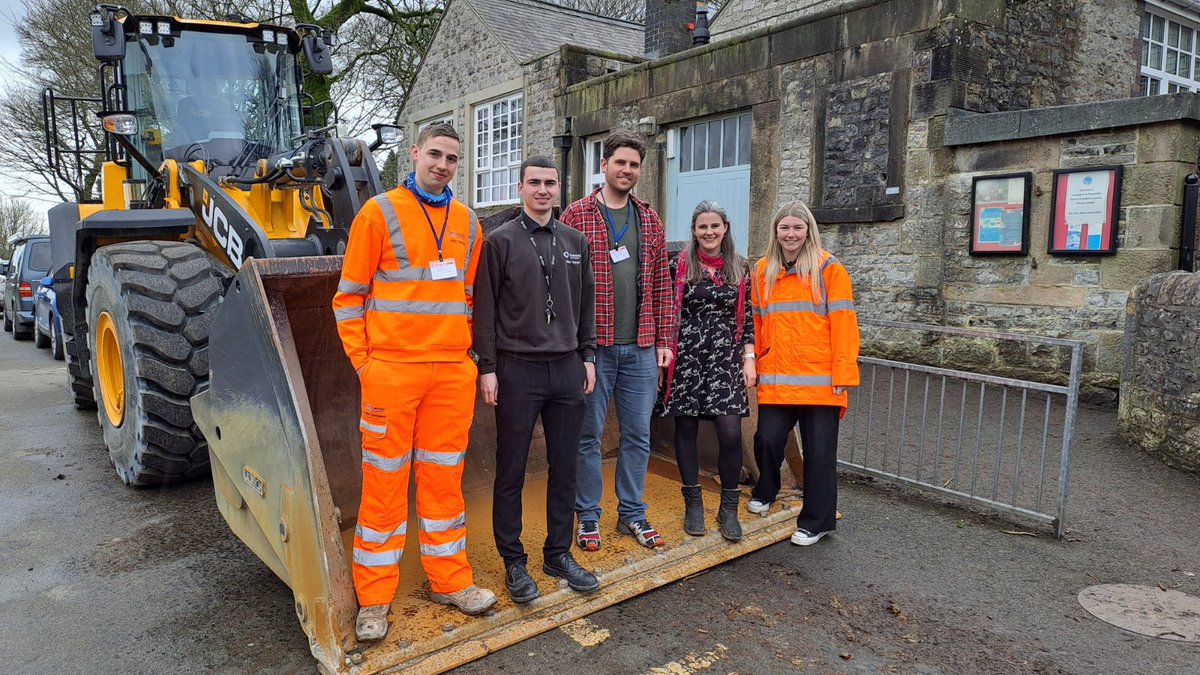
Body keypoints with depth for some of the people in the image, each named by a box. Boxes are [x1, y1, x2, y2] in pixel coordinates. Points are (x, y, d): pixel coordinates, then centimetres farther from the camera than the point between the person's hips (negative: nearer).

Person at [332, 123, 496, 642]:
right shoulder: (379, 213, -1)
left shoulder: (467, 222, 12)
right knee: (385, 481, 3)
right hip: (392, 370, -4)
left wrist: (464, 349, 9)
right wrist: (362, 361, -6)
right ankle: (374, 598, 17)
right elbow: (349, 296, -1)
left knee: (444, 477, 12)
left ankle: (449, 580, 26)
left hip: (453, 371, 4)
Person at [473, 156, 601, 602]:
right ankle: (513, 562, 18)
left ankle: (558, 555, 25)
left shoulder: (575, 242, 11)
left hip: (567, 368, 4)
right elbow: (485, 308, -4)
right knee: (511, 472, 4)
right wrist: (487, 368, -8)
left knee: (564, 468, 10)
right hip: (518, 369, -4)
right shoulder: (501, 241, -2)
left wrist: (587, 356, 11)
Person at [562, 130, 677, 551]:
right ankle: (588, 517, 21)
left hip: (641, 348, 4)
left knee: (638, 434, 11)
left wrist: (664, 339, 8)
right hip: (593, 344, -4)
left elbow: (661, 285, 12)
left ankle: (631, 514, 26)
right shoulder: (577, 215, -2)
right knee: (588, 434, 6)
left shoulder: (650, 221, 12)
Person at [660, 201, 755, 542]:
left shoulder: (740, 268, 8)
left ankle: (728, 508, 10)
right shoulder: (679, 265, 1)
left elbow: (747, 318, 10)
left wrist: (749, 358, 4)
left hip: (725, 359, 1)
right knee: (686, 429, 5)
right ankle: (693, 504, 21)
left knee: (730, 432, -7)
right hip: (687, 357, -1)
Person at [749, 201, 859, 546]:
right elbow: (756, 323, 12)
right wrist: (753, 362, 6)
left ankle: (816, 521, 20)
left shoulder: (829, 269, -2)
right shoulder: (762, 271, 9)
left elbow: (843, 324, -6)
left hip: (820, 380, -2)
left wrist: (842, 375, -10)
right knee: (767, 439, 2)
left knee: (819, 451, 5)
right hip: (775, 378, 3)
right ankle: (765, 492, 32)